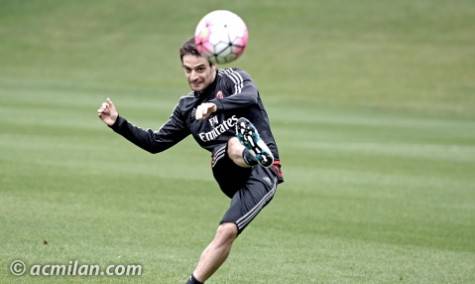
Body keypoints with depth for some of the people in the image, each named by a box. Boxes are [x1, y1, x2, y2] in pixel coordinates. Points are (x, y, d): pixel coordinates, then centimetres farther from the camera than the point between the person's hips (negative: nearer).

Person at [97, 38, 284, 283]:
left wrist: (215, 106, -46)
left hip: (263, 173, -2)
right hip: (231, 176, 2)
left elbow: (250, 97, -26)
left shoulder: (233, 79, 0)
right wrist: (118, 124, 11)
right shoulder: (187, 107, 18)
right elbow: (156, 142, 25)